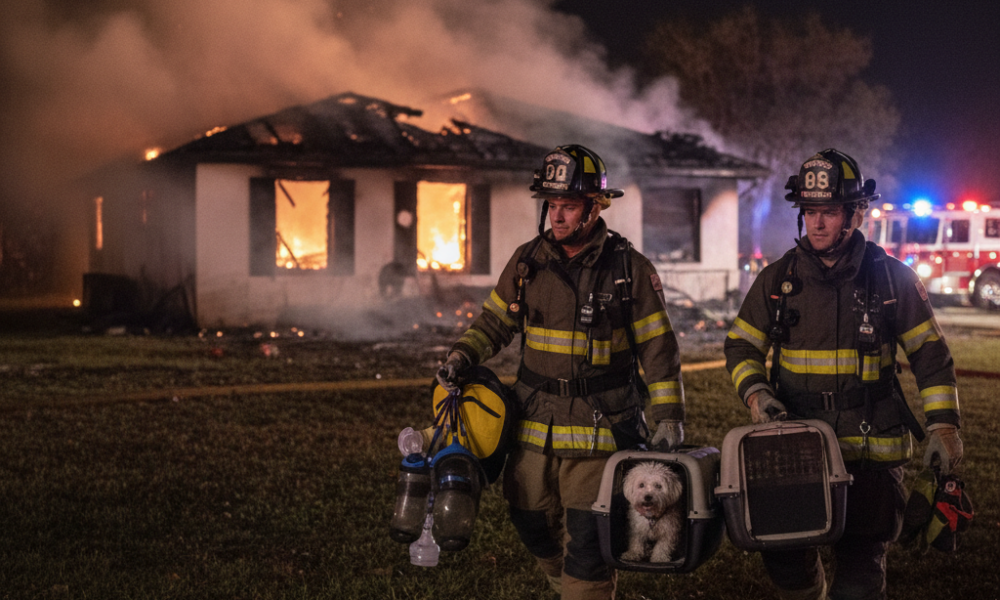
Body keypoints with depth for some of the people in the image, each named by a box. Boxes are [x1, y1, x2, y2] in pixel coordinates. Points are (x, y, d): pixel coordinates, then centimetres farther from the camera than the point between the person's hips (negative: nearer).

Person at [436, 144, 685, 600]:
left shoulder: (630, 270, -4)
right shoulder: (527, 262, 5)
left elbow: (658, 348, -1)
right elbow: (495, 321, 16)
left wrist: (669, 417, -6)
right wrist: (463, 356, -2)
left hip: (598, 431, -4)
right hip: (534, 426, 4)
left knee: (586, 544, -7)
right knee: (534, 528, 14)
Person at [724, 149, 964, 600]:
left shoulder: (891, 278, 1)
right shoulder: (778, 279, 5)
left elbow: (930, 354, 5)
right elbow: (741, 346, 12)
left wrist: (944, 425, -1)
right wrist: (755, 393, -7)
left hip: (873, 449, -2)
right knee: (784, 559, 5)